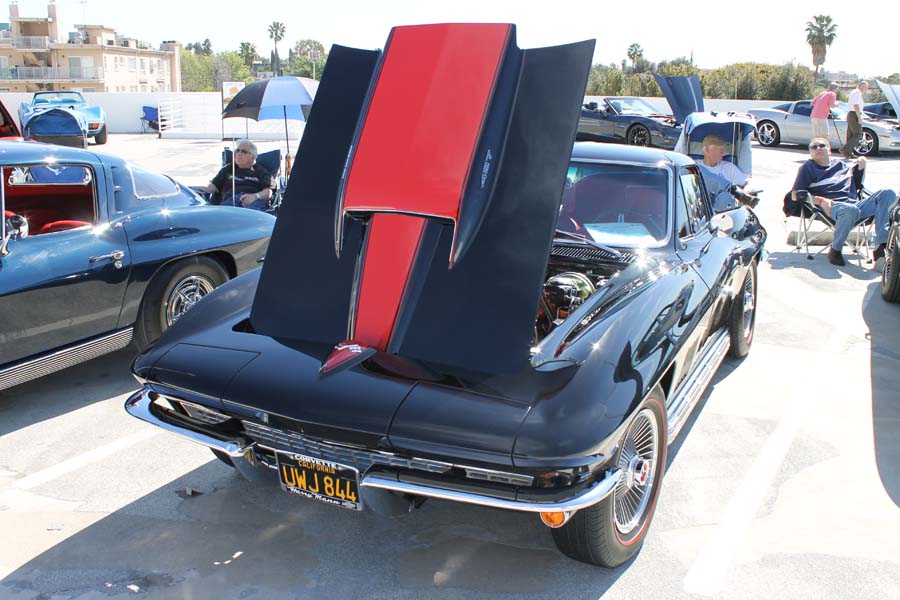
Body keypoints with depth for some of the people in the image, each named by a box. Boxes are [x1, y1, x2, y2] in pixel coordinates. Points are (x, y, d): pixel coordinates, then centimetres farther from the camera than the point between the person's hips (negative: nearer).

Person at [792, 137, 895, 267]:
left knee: (888, 194, -17)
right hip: (832, 207, -5)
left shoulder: (842, 164, 29)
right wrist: (820, 200, -10)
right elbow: (795, 195, 4)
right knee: (851, 210, -40)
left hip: (855, 204, 5)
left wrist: (862, 163, 24)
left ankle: (882, 245, -26)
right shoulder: (808, 167, 15)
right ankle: (835, 250, -18)